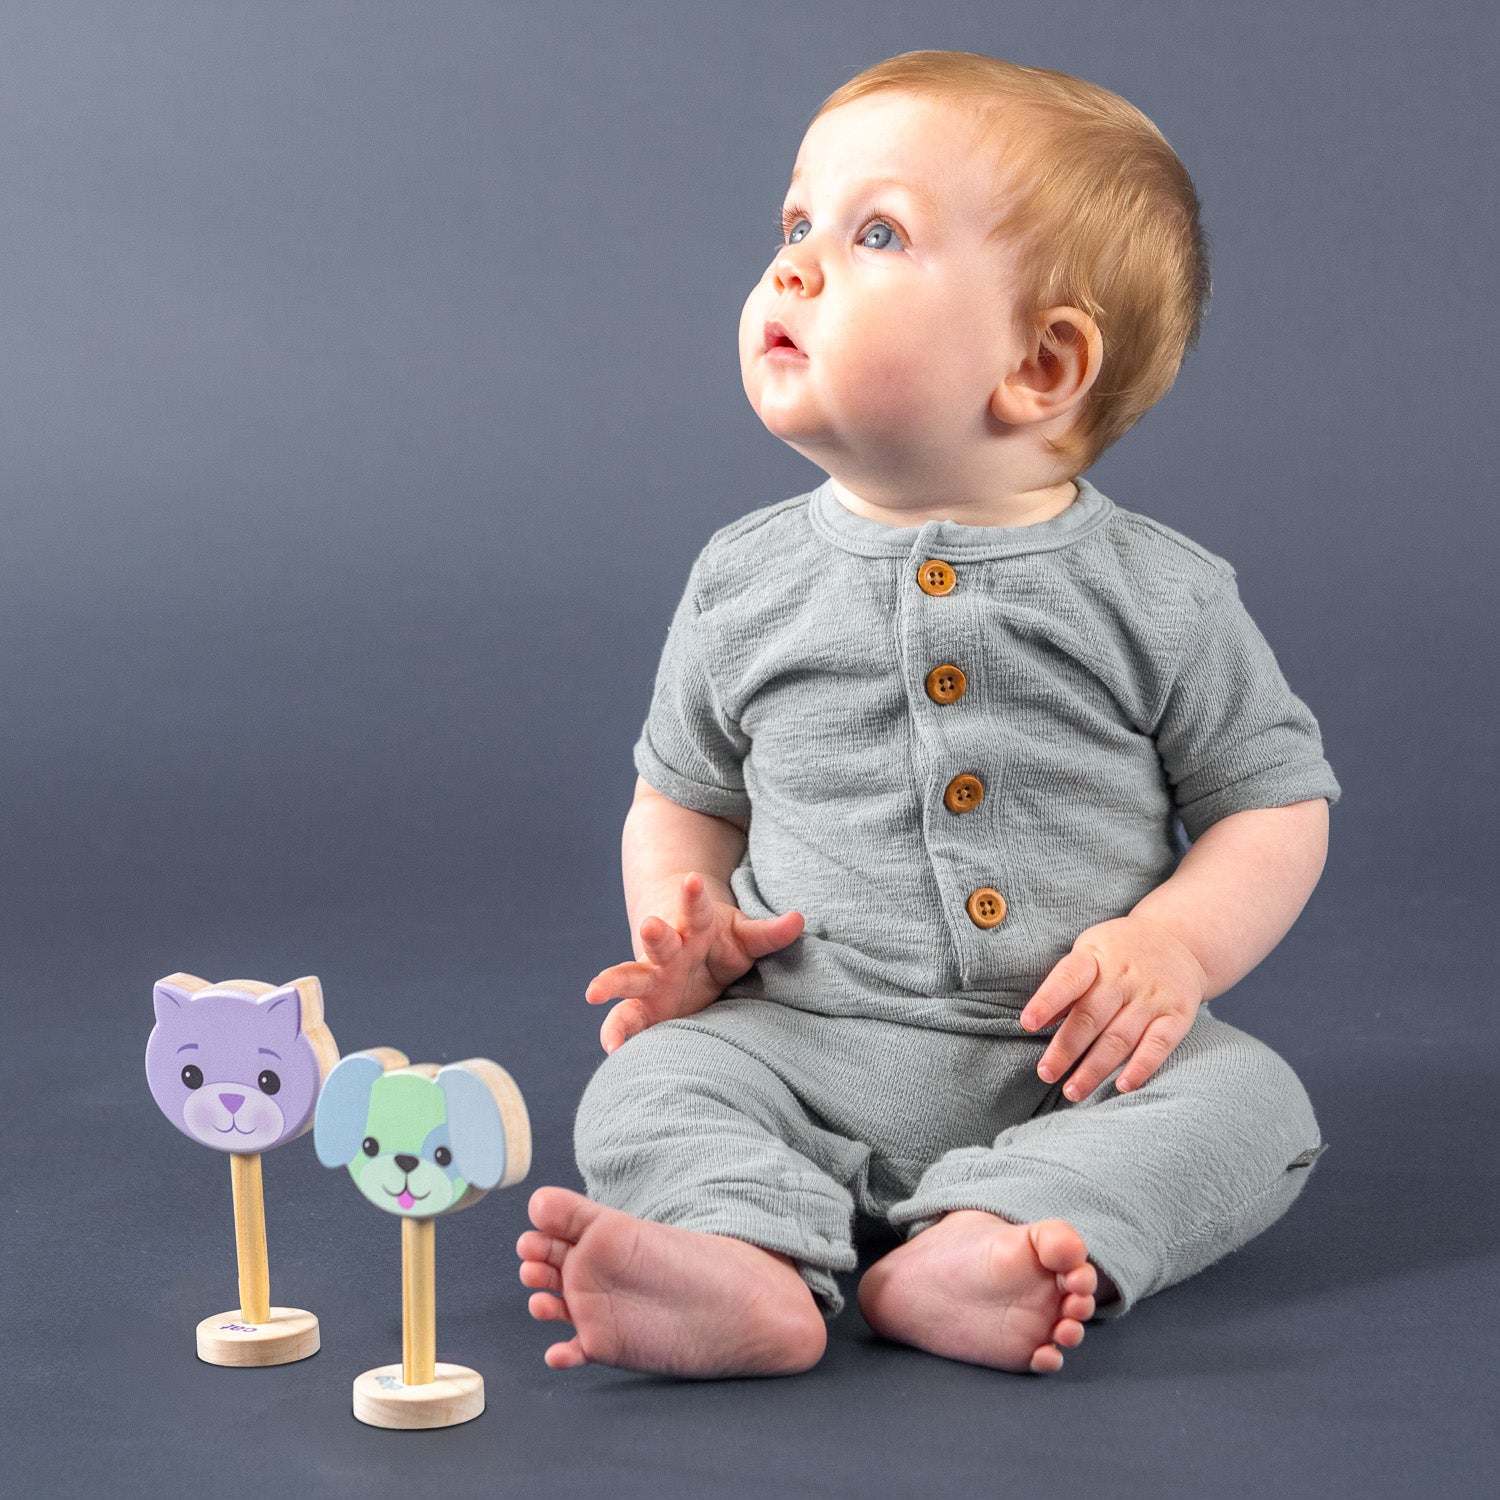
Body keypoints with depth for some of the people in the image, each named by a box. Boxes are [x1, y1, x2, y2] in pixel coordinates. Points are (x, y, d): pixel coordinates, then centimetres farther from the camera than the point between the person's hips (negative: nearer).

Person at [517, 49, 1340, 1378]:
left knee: (1247, 1103, -24)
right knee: (650, 1084, -21)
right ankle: (749, 1263, -47)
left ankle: (981, 1250, -43)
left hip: (1072, 1063, -1)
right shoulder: (745, 583, 4)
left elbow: (1276, 804, 3)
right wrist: (681, 923, -4)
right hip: (807, 1047, 1)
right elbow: (682, 795, 17)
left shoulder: (1158, 596, -3)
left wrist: (1175, 945, -15)